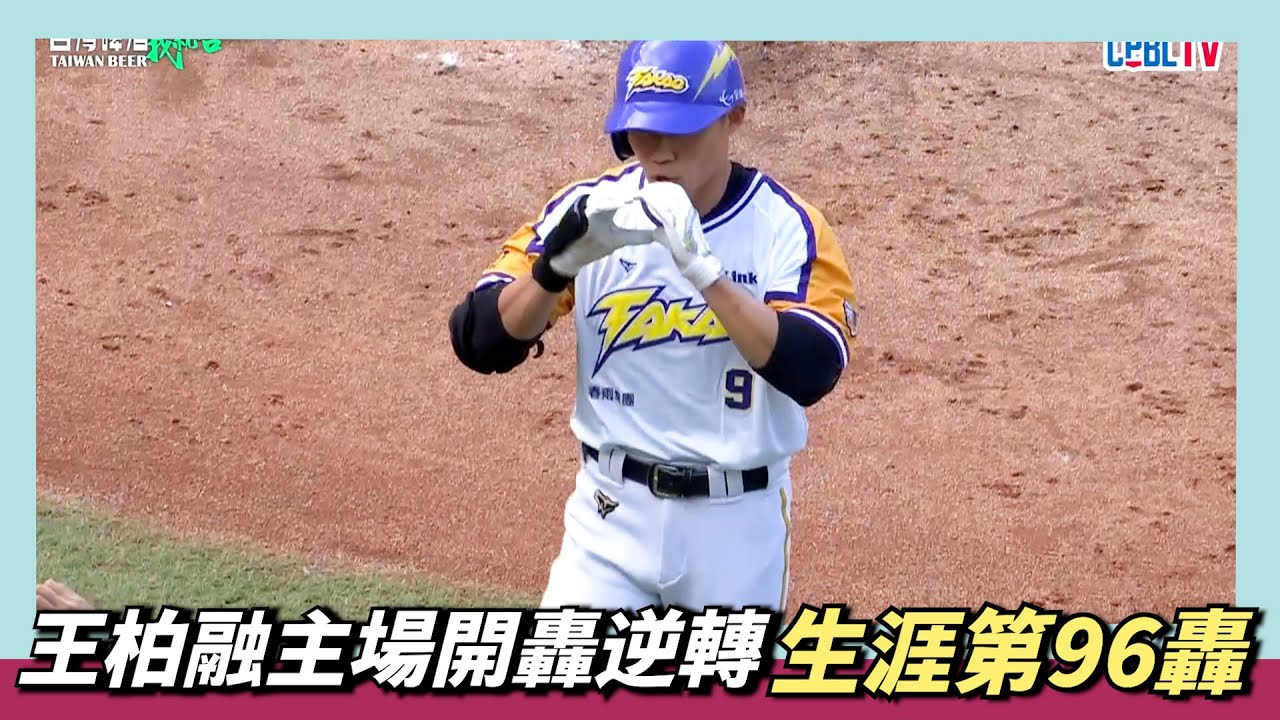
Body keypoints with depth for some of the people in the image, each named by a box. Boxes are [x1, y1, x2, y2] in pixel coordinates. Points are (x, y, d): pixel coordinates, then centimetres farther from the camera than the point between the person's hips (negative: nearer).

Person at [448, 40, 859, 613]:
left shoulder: (788, 227, -9)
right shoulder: (590, 208, -4)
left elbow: (812, 371, -25)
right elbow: (479, 343, -10)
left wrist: (701, 265, -32)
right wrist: (562, 261, -28)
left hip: (738, 521, -1)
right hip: (613, 513, 1)